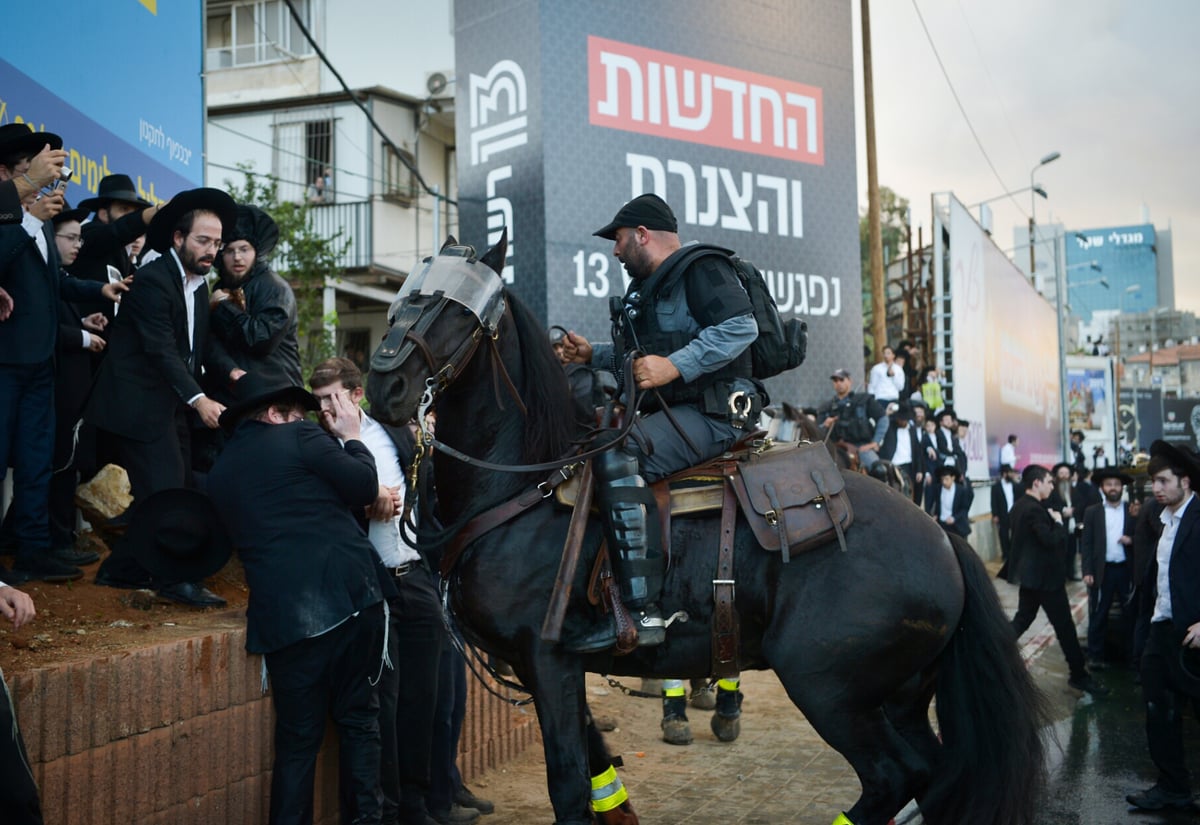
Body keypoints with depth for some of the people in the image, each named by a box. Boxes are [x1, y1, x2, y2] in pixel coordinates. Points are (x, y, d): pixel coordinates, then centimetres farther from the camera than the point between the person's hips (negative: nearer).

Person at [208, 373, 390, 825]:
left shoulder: (220, 472, 15)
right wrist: (352, 436, 13)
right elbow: (364, 488, -2)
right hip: (351, 595, -3)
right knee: (359, 719, 14)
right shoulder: (300, 436, -1)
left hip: (283, 613, 3)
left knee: (297, 738, 12)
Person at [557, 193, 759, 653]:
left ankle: (642, 612, -37)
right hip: (669, 415, 11)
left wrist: (674, 366, -28)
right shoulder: (647, 287, 24)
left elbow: (740, 326, -23)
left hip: (712, 415, -11)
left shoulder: (702, 268, -7)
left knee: (616, 455, -33)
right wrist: (593, 356, 20)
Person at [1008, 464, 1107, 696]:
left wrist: (1052, 520, 10)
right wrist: (1058, 522, -11)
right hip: (1045, 576, -10)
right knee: (1064, 626, 0)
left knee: (1022, 619, 18)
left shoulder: (1019, 506, 9)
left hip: (1028, 574, 10)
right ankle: (1079, 675, 7)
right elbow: (1051, 540, -26)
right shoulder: (1035, 509, -22)